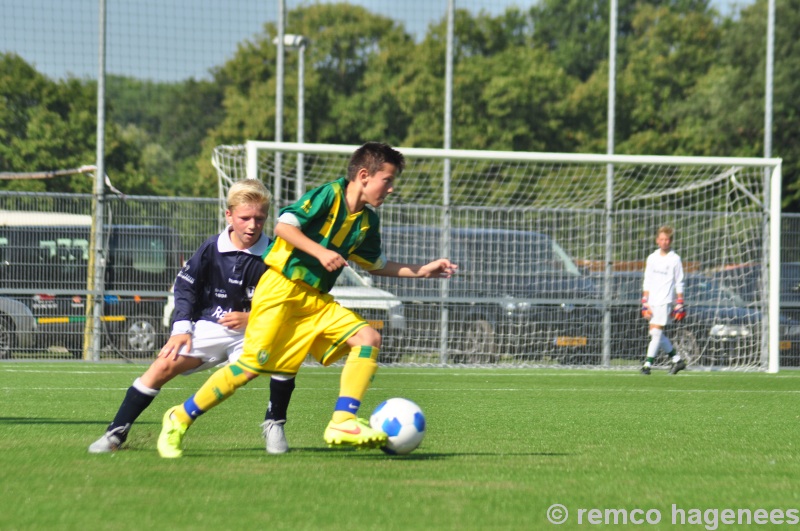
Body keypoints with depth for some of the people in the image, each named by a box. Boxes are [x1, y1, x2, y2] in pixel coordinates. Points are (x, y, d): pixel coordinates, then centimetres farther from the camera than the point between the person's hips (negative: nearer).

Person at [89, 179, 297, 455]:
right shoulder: (211, 249, -3)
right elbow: (184, 287, 4)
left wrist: (251, 319, -15)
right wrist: (181, 329, -7)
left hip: (251, 331, -1)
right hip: (208, 327, 1)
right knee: (165, 364, -18)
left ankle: (274, 424, -6)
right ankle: (116, 432, -9)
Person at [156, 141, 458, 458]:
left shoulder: (367, 221, 12)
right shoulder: (329, 195, -11)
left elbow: (376, 265, 26)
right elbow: (283, 226, -18)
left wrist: (421, 271, 19)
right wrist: (320, 252, -26)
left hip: (317, 301, 8)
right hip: (281, 290, -8)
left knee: (368, 338, -12)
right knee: (254, 364, -13)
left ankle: (342, 423, -18)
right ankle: (180, 418, 3)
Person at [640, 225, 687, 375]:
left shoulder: (675, 259, 0)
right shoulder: (652, 258, 12)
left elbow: (679, 283, 2)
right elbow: (647, 282, 14)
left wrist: (679, 304, -2)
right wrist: (644, 302, 7)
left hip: (665, 300, -5)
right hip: (652, 301, 5)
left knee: (656, 332, -12)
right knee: (655, 334, 4)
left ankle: (648, 364, -12)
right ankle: (677, 359, 15)